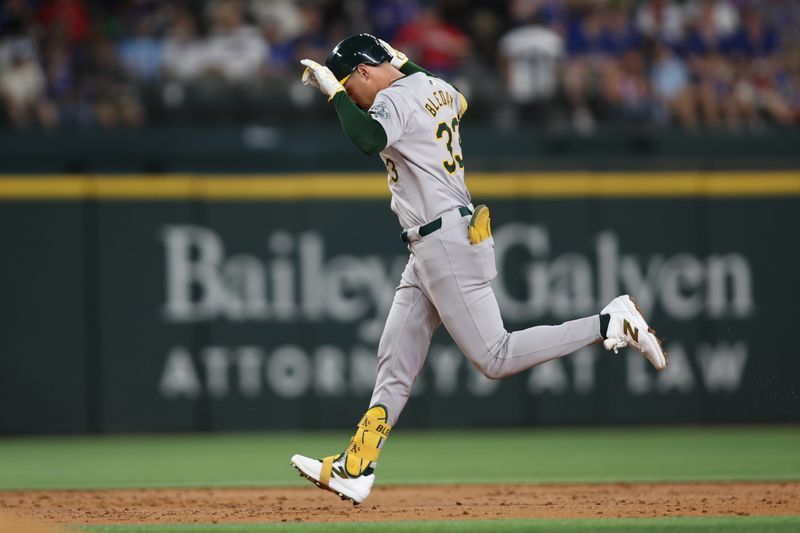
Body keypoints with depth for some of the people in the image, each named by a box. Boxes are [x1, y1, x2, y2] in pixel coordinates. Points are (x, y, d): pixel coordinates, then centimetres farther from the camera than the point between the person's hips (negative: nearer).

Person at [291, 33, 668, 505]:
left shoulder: (396, 98, -13)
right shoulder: (436, 89, 14)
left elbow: (370, 139, -35)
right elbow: (459, 101, 40)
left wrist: (333, 90, -23)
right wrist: (407, 66, 39)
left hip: (446, 244, -11)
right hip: (427, 252, 11)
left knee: (495, 358, -11)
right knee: (396, 363, 8)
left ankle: (612, 323, -9)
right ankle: (355, 471, 8)